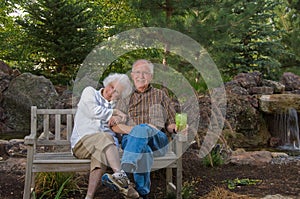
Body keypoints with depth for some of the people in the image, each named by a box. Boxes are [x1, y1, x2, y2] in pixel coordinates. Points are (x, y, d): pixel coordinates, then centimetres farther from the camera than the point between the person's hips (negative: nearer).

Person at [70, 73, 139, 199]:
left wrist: (119, 118, -9)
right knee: (104, 137, -37)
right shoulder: (89, 92, 14)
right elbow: (94, 111, -3)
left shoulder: (114, 105, 26)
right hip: (82, 142, -2)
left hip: (106, 145, 3)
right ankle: (120, 175, -53)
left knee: (101, 154, -35)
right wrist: (115, 112, 4)